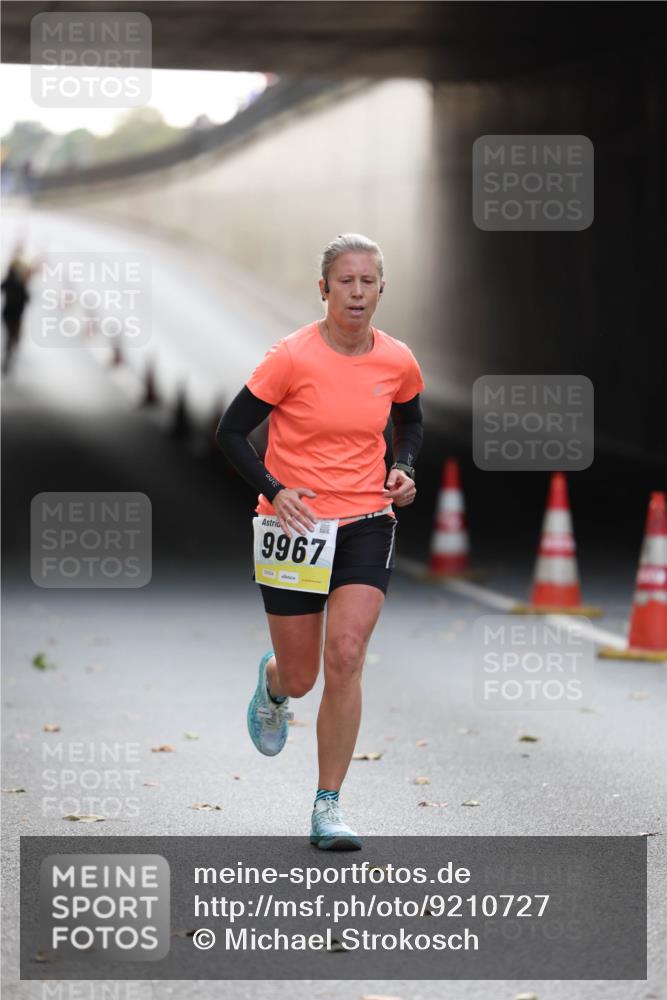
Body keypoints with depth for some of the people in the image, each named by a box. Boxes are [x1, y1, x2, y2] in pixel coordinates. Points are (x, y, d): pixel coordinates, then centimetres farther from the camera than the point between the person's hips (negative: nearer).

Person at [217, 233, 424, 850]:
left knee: (346, 656, -15)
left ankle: (328, 808, -6)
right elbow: (231, 433, -6)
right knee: (301, 677, 6)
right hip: (294, 525, -2)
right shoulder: (293, 357, -13)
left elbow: (410, 422, 21)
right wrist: (274, 490, -18)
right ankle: (273, 684, 48)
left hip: (367, 525, 2)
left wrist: (403, 469, 2)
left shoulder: (398, 362, -1)